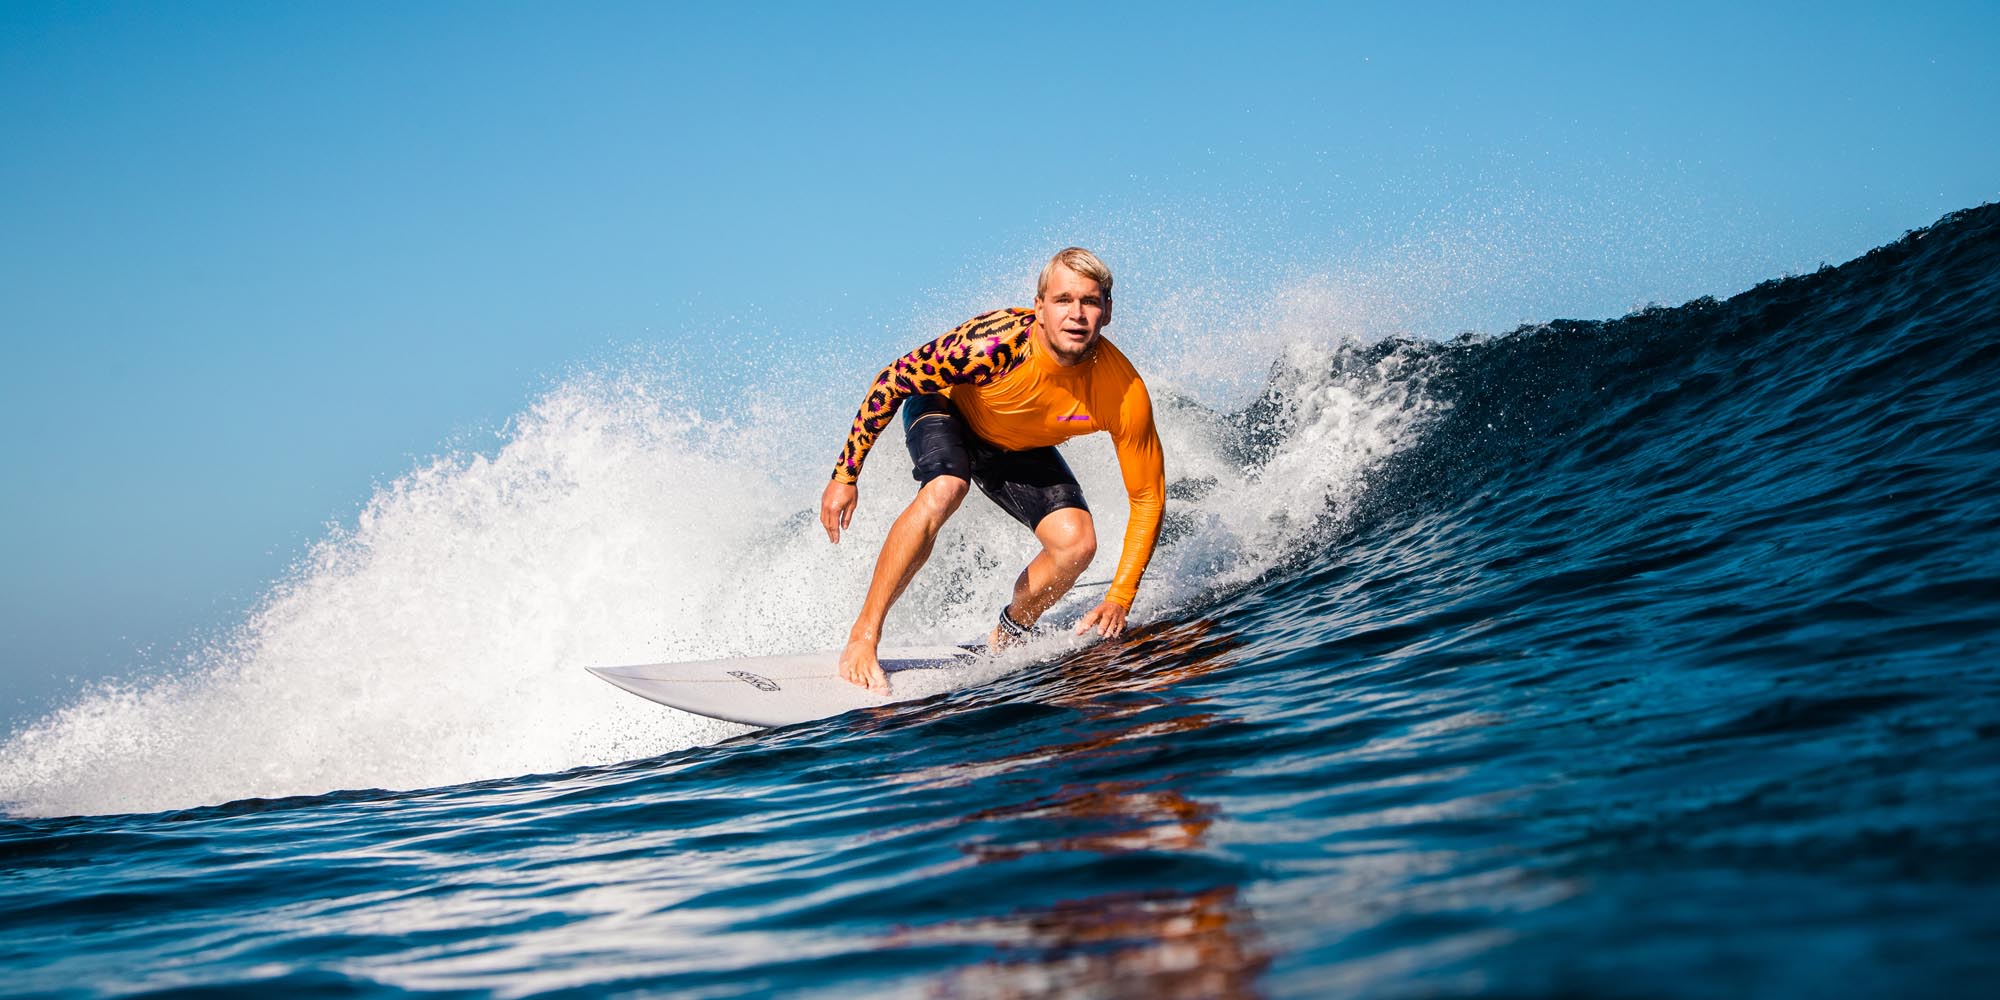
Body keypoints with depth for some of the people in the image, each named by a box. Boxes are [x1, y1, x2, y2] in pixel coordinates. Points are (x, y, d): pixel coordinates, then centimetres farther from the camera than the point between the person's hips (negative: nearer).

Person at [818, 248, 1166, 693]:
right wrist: (845, 475, -21)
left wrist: (1120, 599, -21)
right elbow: (892, 381, -24)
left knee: (1076, 543, -18)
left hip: (1021, 451, 3)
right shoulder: (995, 342, -39)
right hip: (946, 409, -3)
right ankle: (862, 639, -26)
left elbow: (1148, 497, -18)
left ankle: (1005, 640, 9)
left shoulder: (1124, 393, -30)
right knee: (943, 490, -35)